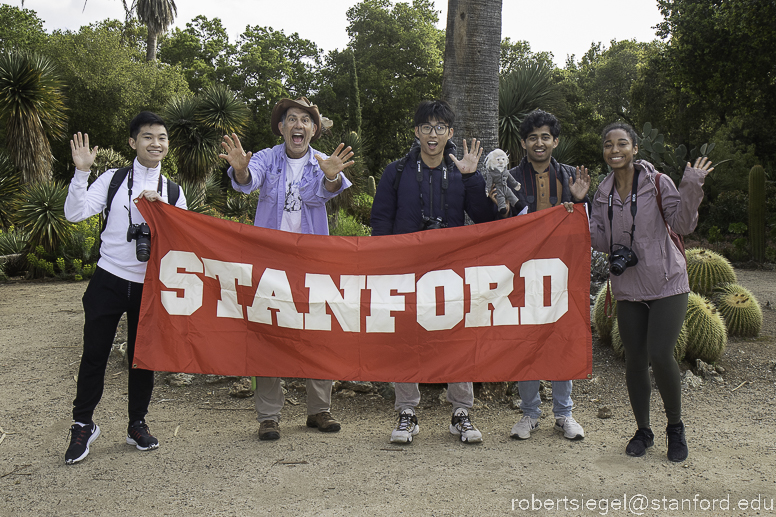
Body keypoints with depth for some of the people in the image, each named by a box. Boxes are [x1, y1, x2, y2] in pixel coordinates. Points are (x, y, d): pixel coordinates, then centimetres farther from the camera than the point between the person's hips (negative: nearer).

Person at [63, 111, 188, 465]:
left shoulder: (173, 191, 7)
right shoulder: (113, 180, 0)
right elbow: (74, 213, -9)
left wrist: (159, 207, -11)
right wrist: (81, 172, -18)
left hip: (150, 285, 2)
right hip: (109, 280, -2)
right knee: (94, 353, 3)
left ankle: (137, 425, 26)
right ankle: (83, 425, 20)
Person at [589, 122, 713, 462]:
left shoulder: (658, 183, -5)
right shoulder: (603, 193, 7)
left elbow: (683, 224, -12)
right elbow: (603, 242, 4)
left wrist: (692, 188, -24)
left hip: (666, 283, -4)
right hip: (628, 288, 4)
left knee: (660, 355, -12)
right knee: (635, 359, 5)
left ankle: (676, 428, 13)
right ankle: (643, 430, 23)